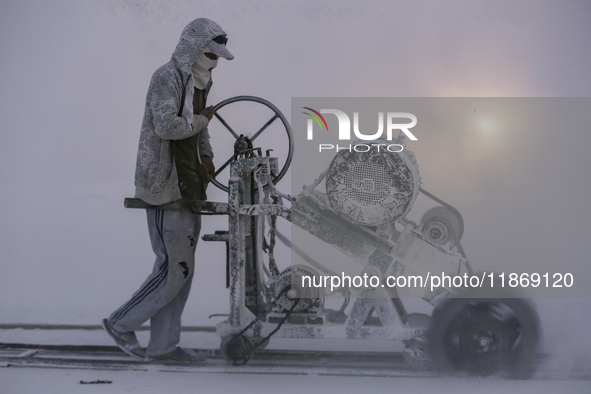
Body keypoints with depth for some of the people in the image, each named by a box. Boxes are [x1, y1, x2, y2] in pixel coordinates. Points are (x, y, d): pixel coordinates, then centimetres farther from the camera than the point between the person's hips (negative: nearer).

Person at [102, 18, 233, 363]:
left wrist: (205, 158, 5)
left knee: (181, 270, 11)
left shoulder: (198, 84, 16)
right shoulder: (167, 78, -14)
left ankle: (163, 345, 19)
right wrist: (202, 119, -12)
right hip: (166, 191, -9)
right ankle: (121, 324, 9)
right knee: (175, 270, -7)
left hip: (190, 191, 10)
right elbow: (166, 125, -29)